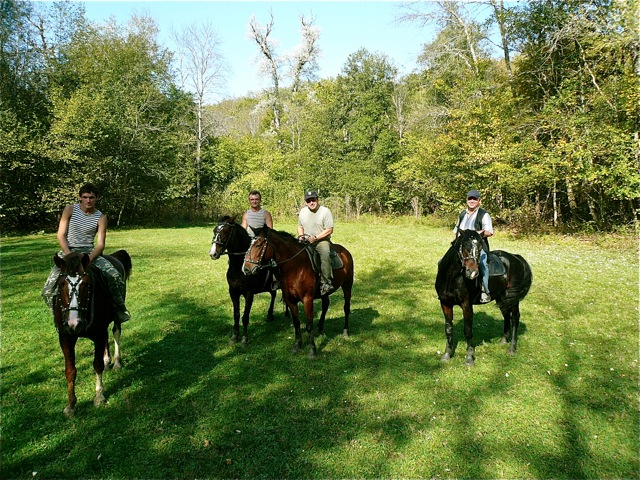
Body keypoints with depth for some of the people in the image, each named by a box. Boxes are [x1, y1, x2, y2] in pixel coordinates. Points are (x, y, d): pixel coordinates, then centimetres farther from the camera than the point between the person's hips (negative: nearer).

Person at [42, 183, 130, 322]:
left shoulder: (101, 217, -1)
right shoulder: (70, 210, -1)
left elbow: (100, 244, -5)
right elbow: (61, 235, -3)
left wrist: (89, 258, -23)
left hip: (90, 252, 0)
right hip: (68, 250, 0)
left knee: (115, 277, -22)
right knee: (49, 289, -18)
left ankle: (119, 309, 1)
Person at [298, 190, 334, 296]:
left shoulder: (325, 211, -7)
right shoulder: (302, 212, 9)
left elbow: (329, 230, -10)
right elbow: (300, 227, 21)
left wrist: (315, 237, -19)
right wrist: (300, 236, -1)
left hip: (322, 240, -5)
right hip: (305, 241, 5)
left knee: (325, 255, -33)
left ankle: (325, 283, -29)